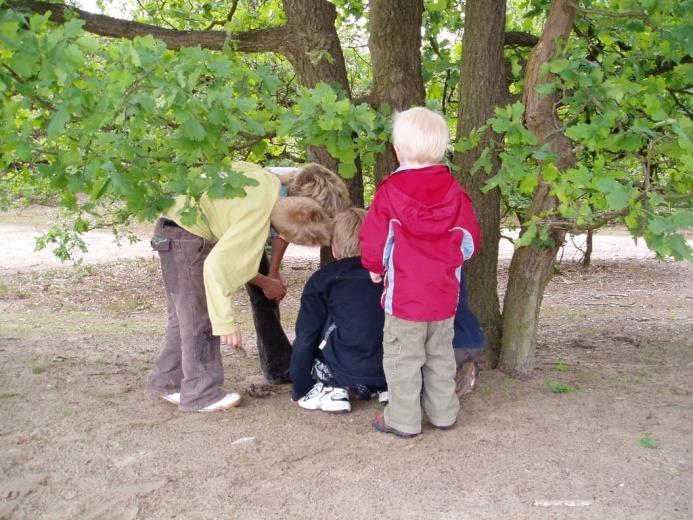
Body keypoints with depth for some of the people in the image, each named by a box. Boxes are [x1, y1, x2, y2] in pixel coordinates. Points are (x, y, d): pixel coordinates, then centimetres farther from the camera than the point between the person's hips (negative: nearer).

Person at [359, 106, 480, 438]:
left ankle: (403, 420, 14)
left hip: (404, 296, -5)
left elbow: (373, 242, -11)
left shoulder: (389, 192, -13)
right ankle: (444, 413, 28)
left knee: (403, 358, 7)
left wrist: (375, 268, 10)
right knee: (440, 355, 18)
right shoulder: (454, 191, -2)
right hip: (445, 295, 5)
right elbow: (470, 239, 3)